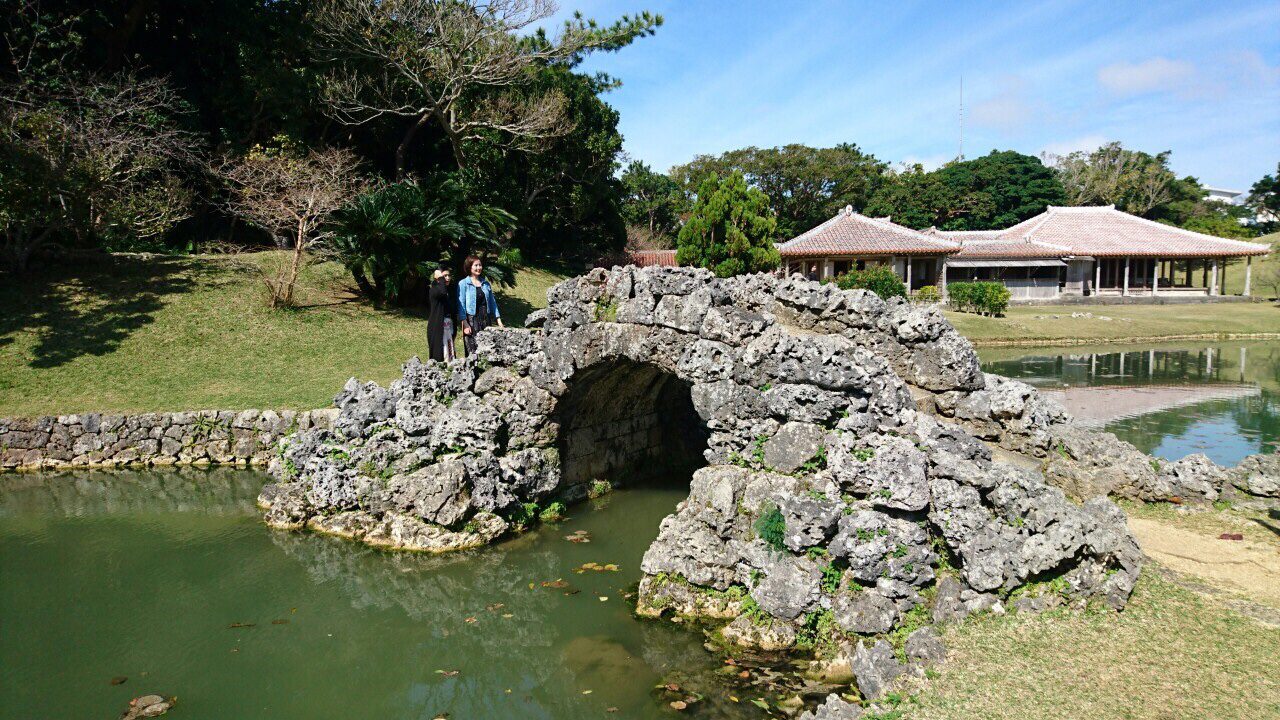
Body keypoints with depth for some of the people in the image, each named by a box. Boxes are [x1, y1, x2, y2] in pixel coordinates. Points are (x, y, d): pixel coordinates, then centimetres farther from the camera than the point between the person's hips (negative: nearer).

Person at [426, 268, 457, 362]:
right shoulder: (433, 290, -8)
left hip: (449, 326, 7)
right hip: (437, 328, -7)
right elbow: (442, 291, -33)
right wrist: (440, 278, -18)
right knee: (439, 355, -7)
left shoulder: (449, 292, 14)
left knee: (450, 353, 7)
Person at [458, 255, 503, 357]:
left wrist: (498, 320, 10)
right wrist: (465, 324, -13)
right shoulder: (463, 284, -1)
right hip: (471, 320, -5)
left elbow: (492, 302, 16)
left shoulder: (485, 283, 14)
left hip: (486, 319, 5)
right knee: (473, 352, -9)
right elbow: (461, 305, -5)